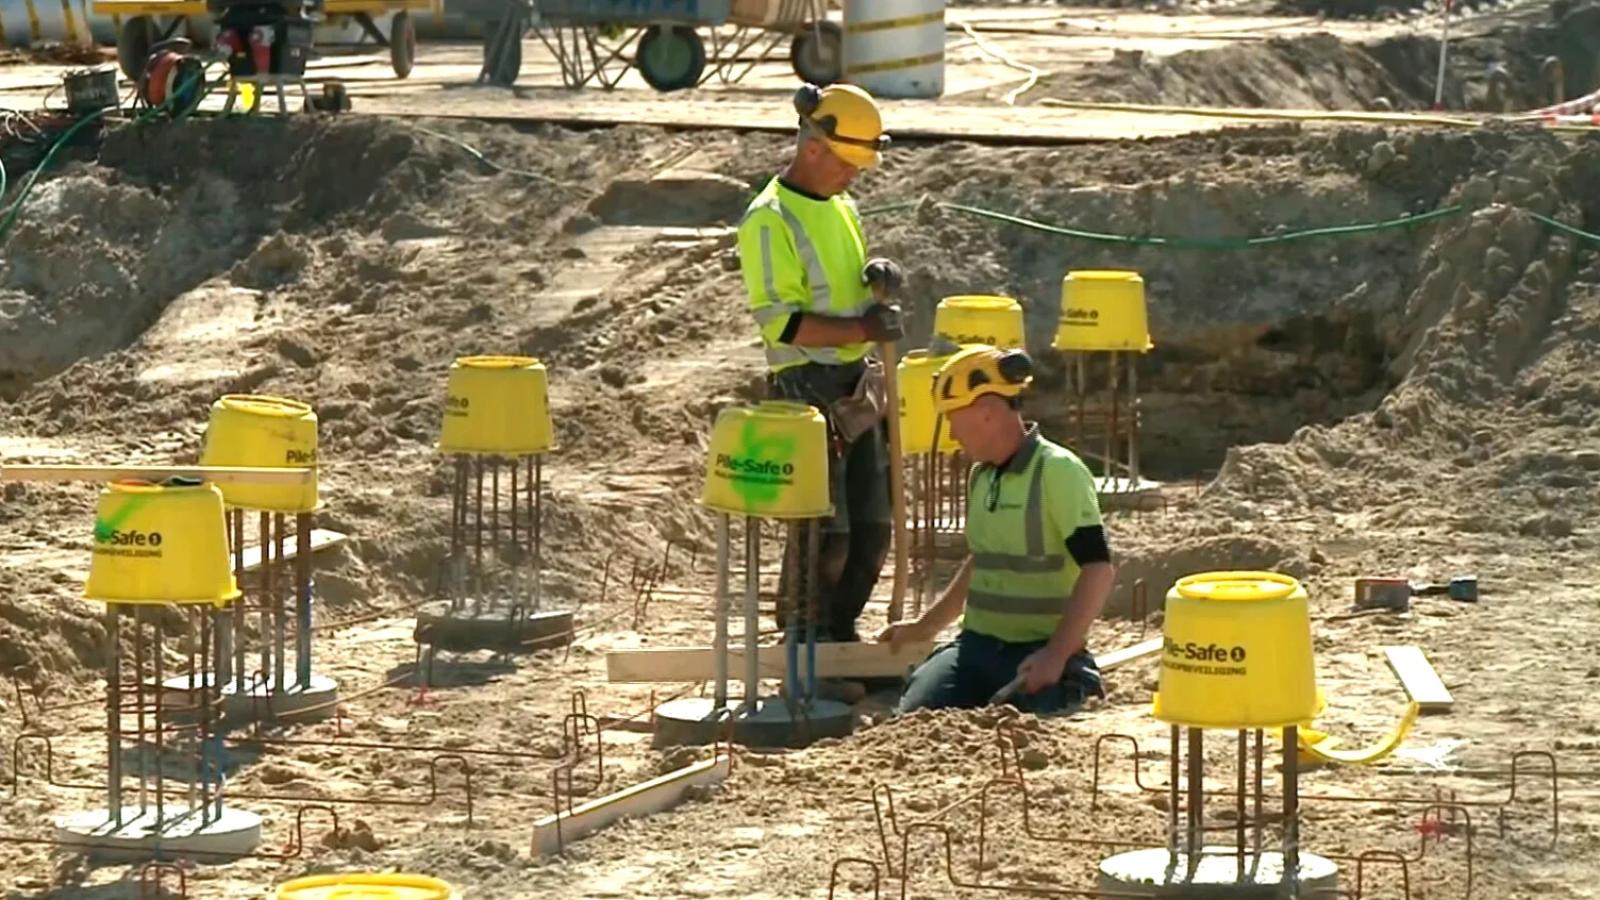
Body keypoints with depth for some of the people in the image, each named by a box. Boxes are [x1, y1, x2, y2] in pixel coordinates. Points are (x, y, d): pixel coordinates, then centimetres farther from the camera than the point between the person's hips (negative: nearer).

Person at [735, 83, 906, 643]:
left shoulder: (843, 209, 13)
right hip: (805, 389, -8)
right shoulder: (769, 221, -13)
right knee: (827, 533, -7)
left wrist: (880, 280, 2)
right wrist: (861, 329, -25)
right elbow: (780, 321, -19)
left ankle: (840, 632, 24)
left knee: (873, 527, 10)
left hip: (855, 386, 8)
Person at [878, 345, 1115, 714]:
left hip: (1038, 653, -6)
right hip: (977, 646, 6)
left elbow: (1097, 569, -19)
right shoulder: (981, 477, 14)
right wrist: (926, 625, 31)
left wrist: (1057, 655, -25)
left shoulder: (1058, 471, -13)